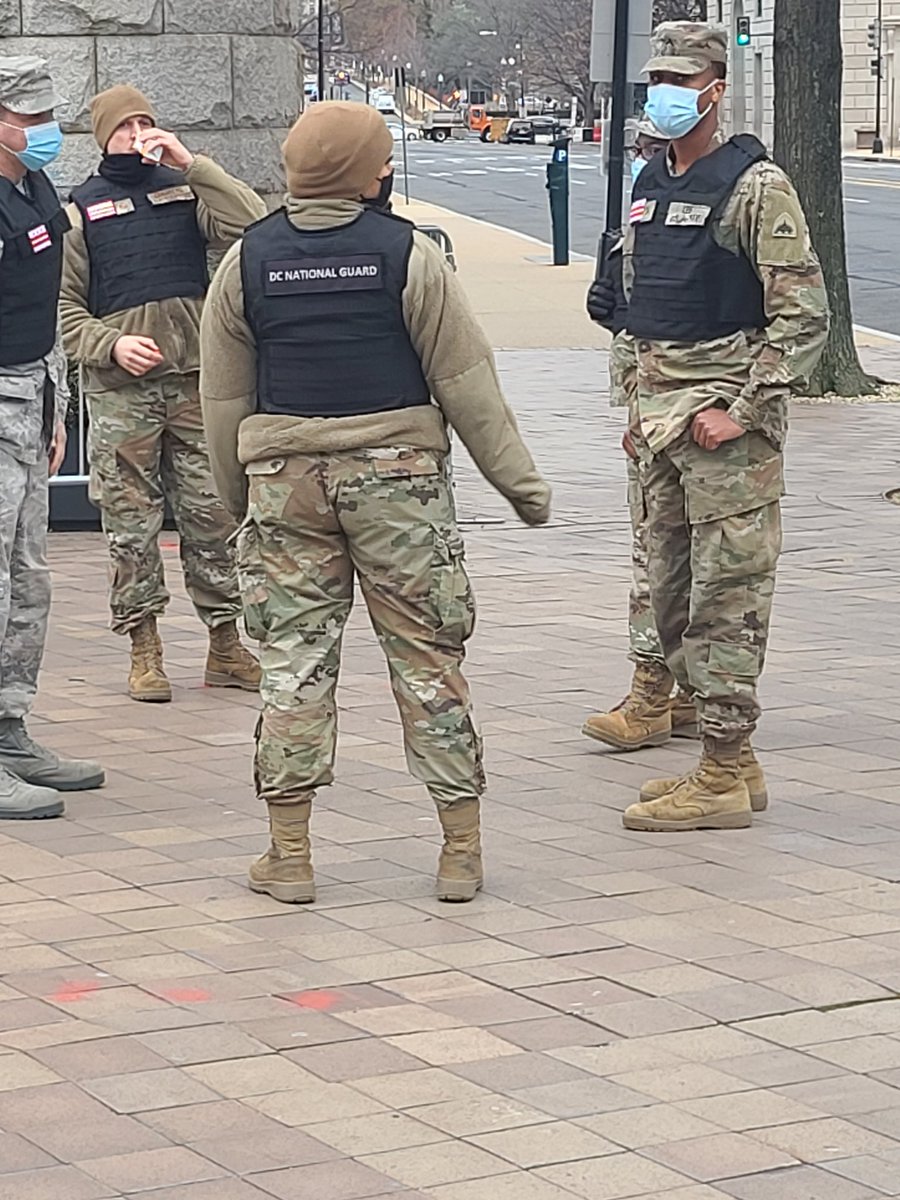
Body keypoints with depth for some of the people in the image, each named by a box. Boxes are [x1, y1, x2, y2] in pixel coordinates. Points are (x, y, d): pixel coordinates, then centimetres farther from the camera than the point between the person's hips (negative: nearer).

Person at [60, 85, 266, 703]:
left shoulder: (186, 189, 11)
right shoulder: (80, 208, 8)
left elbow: (254, 224, -6)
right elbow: (64, 304, 5)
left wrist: (191, 163, -10)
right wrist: (111, 345, -11)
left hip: (196, 377, 1)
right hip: (120, 387, -1)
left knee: (213, 512, 4)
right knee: (131, 519, 0)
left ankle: (226, 644, 12)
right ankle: (145, 649, 8)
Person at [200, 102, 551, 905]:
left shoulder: (247, 261, 4)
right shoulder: (407, 254, -5)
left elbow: (224, 398, 9)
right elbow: (467, 384, -4)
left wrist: (235, 495, 21)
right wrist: (520, 481, 3)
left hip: (283, 476, 2)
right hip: (397, 473, -2)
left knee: (294, 656, 7)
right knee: (427, 653, 4)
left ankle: (289, 853, 7)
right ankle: (462, 846, 7)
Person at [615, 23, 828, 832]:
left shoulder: (754, 187, -10)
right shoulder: (650, 187, 15)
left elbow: (803, 317, -14)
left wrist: (741, 412, -17)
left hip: (726, 418, -9)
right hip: (662, 419, 9)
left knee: (726, 600, -6)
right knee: (670, 598, 11)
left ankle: (723, 779, -2)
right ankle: (732, 759, 21)